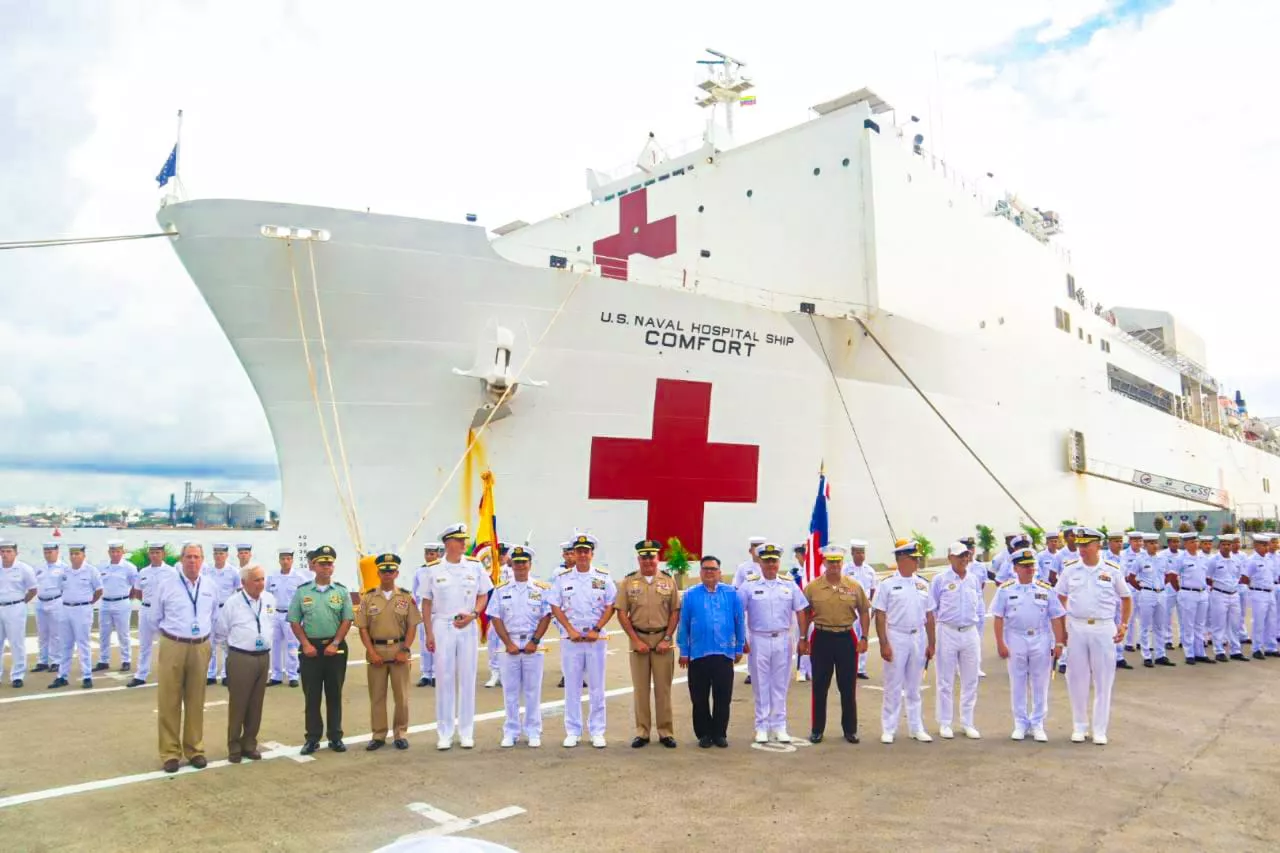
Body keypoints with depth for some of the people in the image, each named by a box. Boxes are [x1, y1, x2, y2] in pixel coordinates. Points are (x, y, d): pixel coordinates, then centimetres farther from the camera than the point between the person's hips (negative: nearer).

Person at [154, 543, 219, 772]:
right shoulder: (167, 583, -4)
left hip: (200, 648, 3)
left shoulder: (209, 587, 6)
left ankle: (194, 750, 21)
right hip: (173, 647, -3)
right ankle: (170, 753, 14)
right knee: (169, 702, 3)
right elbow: (156, 617, 5)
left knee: (196, 701, 10)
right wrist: (170, 636, 8)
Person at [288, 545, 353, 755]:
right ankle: (312, 738, 15)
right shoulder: (302, 591, 2)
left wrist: (335, 643, -10)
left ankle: (335, 737, 16)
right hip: (310, 647, 0)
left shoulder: (341, 591, 2)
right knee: (312, 695, 5)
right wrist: (306, 644, -8)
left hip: (335, 647, 0)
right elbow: (294, 621, 3)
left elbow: (347, 620, 0)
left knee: (334, 694, 7)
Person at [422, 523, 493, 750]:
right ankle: (444, 733, 13)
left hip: (468, 627, 1)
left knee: (467, 679, 5)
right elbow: (426, 603, 3)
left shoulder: (475, 566, 2)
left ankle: (466, 732, 16)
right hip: (442, 627, -1)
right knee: (444, 679, 3)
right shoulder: (434, 569, -1)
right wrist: (428, 633, -2)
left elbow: (483, 595, 8)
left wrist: (473, 614, -9)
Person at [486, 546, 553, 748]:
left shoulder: (541, 589, 3)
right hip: (510, 646, 1)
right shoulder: (501, 590, 5)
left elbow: (546, 617, 0)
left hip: (533, 646, -1)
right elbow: (495, 618, 1)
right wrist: (508, 643, -7)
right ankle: (511, 732, 17)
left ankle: (533, 732, 14)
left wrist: (534, 641, -10)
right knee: (510, 691, 6)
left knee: (533, 691, 4)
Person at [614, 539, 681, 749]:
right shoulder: (628, 582, 1)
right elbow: (622, 613, -1)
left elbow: (675, 612, 3)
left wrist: (667, 639, -6)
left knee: (663, 687, 5)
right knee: (640, 687, 6)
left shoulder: (668, 581, 3)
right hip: (638, 639, 0)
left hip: (663, 639, 0)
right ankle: (642, 732, 16)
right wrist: (636, 640, -7)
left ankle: (666, 732, 15)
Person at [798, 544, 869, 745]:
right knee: (819, 686, 6)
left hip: (847, 638, 1)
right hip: (822, 638, 0)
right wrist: (803, 638, 3)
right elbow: (805, 614, 6)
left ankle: (850, 729, 22)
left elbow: (864, 612, 7)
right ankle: (817, 729, 18)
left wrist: (864, 637, 1)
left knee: (848, 687, 8)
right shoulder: (812, 587, -2)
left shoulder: (854, 586, 0)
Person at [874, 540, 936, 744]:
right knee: (893, 687, 2)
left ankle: (916, 728, 21)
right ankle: (888, 729, 11)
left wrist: (931, 643, 8)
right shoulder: (888, 584, -6)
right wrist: (884, 644, -13)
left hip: (918, 637, 4)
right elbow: (880, 616, -8)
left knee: (914, 687, 13)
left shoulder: (922, 585, 7)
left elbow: (929, 616, 11)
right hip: (896, 637, -4)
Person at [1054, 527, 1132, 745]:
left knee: (1103, 679, 4)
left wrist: (1124, 625, 4)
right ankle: (1079, 727, 20)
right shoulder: (1070, 568, 2)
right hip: (1076, 627, 1)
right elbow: (1060, 598, 10)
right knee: (1077, 678, 7)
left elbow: (1126, 598, 11)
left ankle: (1100, 730, 15)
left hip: (1104, 629, -1)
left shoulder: (1112, 570, 0)